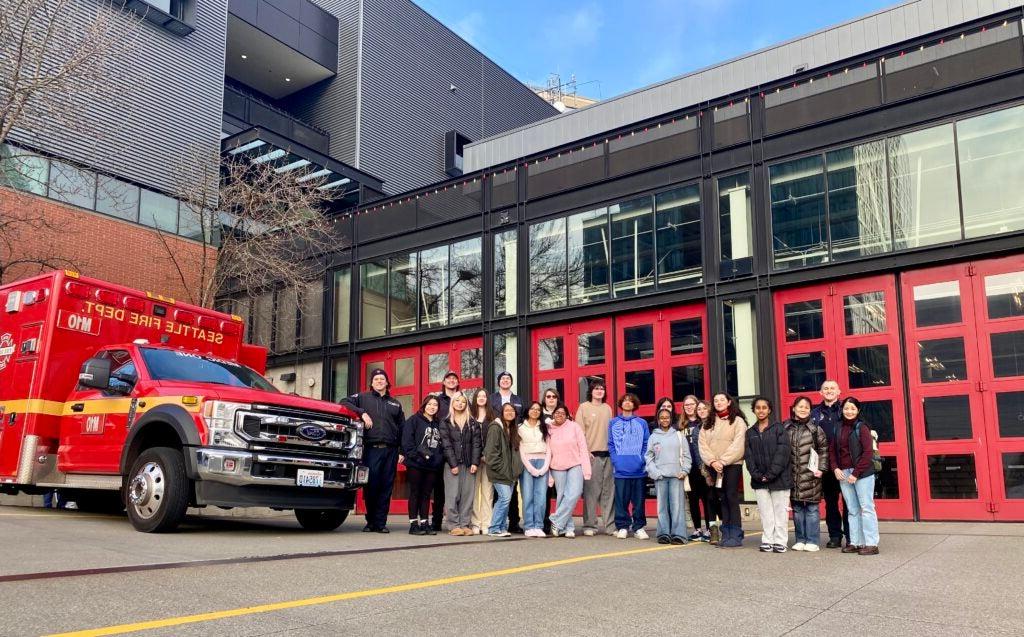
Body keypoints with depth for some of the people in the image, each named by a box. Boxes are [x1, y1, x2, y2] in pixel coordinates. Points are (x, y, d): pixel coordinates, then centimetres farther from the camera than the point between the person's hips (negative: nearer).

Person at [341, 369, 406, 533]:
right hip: (371, 449, -2)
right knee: (371, 486, -5)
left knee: (386, 488, 1)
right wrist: (362, 413, -10)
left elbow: (402, 428, 19)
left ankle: (380, 523, 7)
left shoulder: (395, 404, 21)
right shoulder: (363, 397, 13)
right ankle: (371, 521, 9)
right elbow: (344, 403, 2)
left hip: (391, 450, 2)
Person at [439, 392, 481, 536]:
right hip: (452, 464, -2)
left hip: (469, 464, 2)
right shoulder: (446, 423, 7)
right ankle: (454, 525, -1)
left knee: (468, 495, 0)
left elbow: (476, 443, 5)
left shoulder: (473, 423, 13)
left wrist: (475, 463, -6)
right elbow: (446, 445, -1)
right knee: (453, 495, -5)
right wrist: (453, 464, -10)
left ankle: (465, 524, 5)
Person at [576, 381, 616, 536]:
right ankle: (589, 525, 3)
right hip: (591, 454, -4)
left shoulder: (608, 408, 16)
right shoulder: (584, 408, 3)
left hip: (608, 454, 4)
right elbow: (579, 432, -2)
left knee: (609, 491, 4)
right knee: (591, 491, -4)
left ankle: (610, 525, 10)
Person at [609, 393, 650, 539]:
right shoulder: (613, 423, 10)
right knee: (621, 499, 2)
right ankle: (622, 527, 10)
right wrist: (615, 461, -5)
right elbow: (611, 444, 7)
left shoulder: (642, 423, 9)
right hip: (620, 469, 0)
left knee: (639, 499, 3)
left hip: (638, 469, 0)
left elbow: (646, 444, 6)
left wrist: (642, 460, -6)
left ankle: (639, 527, 12)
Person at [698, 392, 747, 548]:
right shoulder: (708, 423, 16)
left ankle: (736, 536, -6)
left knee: (732, 498, -8)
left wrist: (723, 461, -15)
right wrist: (712, 461, -9)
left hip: (732, 465, -5)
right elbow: (702, 444, 6)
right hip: (714, 466, 5)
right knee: (723, 500, 7)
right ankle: (726, 534, 10)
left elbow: (738, 445, -10)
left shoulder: (738, 421, 1)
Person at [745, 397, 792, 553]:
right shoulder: (750, 433, 12)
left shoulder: (779, 428, 0)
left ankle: (780, 542, 7)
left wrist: (771, 474, -14)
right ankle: (767, 541, 11)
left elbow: (783, 452, -8)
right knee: (765, 512, 5)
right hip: (759, 481, 3)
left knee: (780, 511, 0)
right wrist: (757, 474, -9)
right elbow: (748, 456, 6)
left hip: (779, 478, -3)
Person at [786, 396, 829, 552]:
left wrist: (821, 468, -3)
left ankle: (812, 541, 9)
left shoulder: (815, 428, 2)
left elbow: (824, 449, 3)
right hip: (793, 474, 2)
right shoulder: (786, 428, 6)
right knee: (797, 508, 9)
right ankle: (800, 540, 18)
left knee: (812, 508, 0)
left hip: (810, 475, -2)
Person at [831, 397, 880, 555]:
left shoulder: (862, 427, -4)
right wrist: (835, 468, -2)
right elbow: (832, 450, 14)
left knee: (866, 508, -3)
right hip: (843, 473, 5)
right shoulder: (839, 428, 11)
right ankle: (855, 542, 14)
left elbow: (868, 452, -10)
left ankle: (871, 544, 0)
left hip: (862, 472, -5)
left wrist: (856, 473, -14)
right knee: (852, 510, 9)